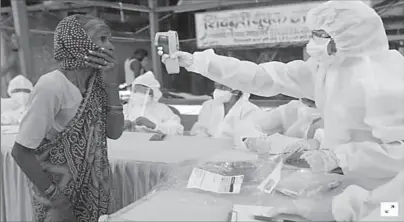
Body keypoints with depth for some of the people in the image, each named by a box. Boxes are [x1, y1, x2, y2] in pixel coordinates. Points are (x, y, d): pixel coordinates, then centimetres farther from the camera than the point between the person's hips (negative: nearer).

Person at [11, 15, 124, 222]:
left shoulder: (97, 82, -1)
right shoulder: (51, 87, -21)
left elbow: (114, 132, -7)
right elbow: (21, 151, -20)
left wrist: (111, 84, -15)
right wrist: (54, 196, -17)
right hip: (62, 195, -6)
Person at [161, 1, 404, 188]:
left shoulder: (379, 81, -25)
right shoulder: (325, 68, -2)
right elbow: (262, 76, -4)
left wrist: (336, 157, -28)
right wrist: (195, 61, -8)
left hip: (379, 190, -6)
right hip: (347, 179, 7)